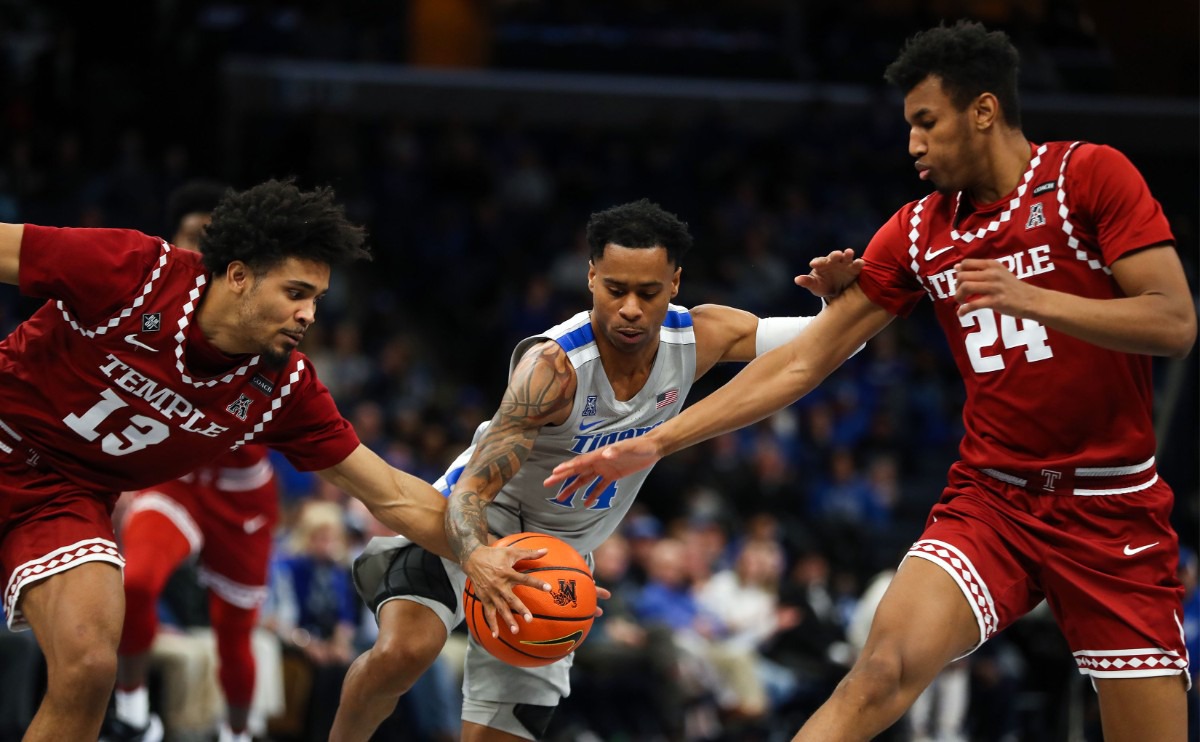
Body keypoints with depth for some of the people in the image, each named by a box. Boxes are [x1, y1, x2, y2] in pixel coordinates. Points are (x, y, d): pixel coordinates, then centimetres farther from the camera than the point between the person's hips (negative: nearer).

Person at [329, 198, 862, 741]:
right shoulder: (554, 366, -32)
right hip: (476, 531, -5)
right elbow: (472, 491, -37)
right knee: (403, 652, -32)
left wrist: (840, 293, -30)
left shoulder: (700, 338, -15)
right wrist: (476, 558, -60)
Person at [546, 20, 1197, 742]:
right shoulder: (916, 232, 7)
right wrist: (654, 444, 6)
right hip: (990, 500, 3)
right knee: (882, 671, -21)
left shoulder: (1090, 175, -6)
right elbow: (801, 363, 10)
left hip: (1115, 511, -2)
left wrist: (1030, 298, -26)